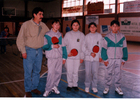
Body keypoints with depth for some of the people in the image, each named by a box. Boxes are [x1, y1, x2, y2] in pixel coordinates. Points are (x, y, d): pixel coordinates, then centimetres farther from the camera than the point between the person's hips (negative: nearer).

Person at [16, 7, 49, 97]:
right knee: (28, 72, 0)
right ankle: (28, 90, 16)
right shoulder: (26, 24, -8)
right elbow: (20, 39, -7)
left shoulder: (43, 25, 8)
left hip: (39, 51, 5)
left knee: (37, 71, 12)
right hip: (29, 51, -5)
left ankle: (34, 87, 28)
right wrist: (23, 51, -11)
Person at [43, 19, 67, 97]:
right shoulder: (47, 35, 0)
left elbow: (63, 46, 11)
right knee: (51, 73, -8)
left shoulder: (60, 35, 10)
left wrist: (64, 57, 8)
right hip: (51, 57, -4)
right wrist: (52, 46, -20)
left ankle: (54, 86, 24)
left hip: (59, 57, 4)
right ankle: (48, 89, 6)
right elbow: (44, 46, -5)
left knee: (58, 73, 6)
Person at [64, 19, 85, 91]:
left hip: (78, 57, 1)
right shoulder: (68, 34, 2)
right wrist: (68, 52, -10)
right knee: (69, 71, 2)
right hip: (69, 56, -1)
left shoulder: (81, 35, 5)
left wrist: (82, 57, 2)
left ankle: (75, 85, 20)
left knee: (76, 71, 5)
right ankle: (69, 85, 18)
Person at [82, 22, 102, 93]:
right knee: (88, 72, 1)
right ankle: (87, 86, 17)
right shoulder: (87, 36, 2)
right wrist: (90, 53, -10)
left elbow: (101, 47, 8)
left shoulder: (99, 36, 5)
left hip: (96, 57, 1)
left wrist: (100, 56, 5)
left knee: (95, 72, 1)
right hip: (88, 57, 0)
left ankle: (94, 86, 16)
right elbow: (83, 47, 1)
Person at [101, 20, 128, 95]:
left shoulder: (122, 37, 0)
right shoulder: (107, 37, -4)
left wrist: (124, 59, 3)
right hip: (109, 59, -1)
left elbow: (124, 48, 5)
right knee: (108, 73, 7)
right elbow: (104, 48, -2)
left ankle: (118, 87, 24)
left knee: (118, 73, 9)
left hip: (119, 59, 1)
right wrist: (105, 59, -6)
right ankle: (107, 87, 21)